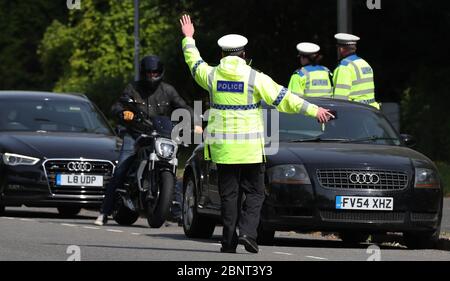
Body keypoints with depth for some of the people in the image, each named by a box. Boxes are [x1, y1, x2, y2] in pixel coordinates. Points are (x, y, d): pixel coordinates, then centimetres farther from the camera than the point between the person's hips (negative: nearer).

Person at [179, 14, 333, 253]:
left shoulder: (212, 75, 1)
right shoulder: (255, 78, -6)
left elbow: (194, 64, 23)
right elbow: (283, 98, -7)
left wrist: (188, 39, 38)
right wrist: (313, 111, -2)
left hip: (222, 147, 2)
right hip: (250, 148, -2)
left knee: (229, 194, 7)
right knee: (254, 193, 7)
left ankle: (229, 240, 4)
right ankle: (248, 232, -11)